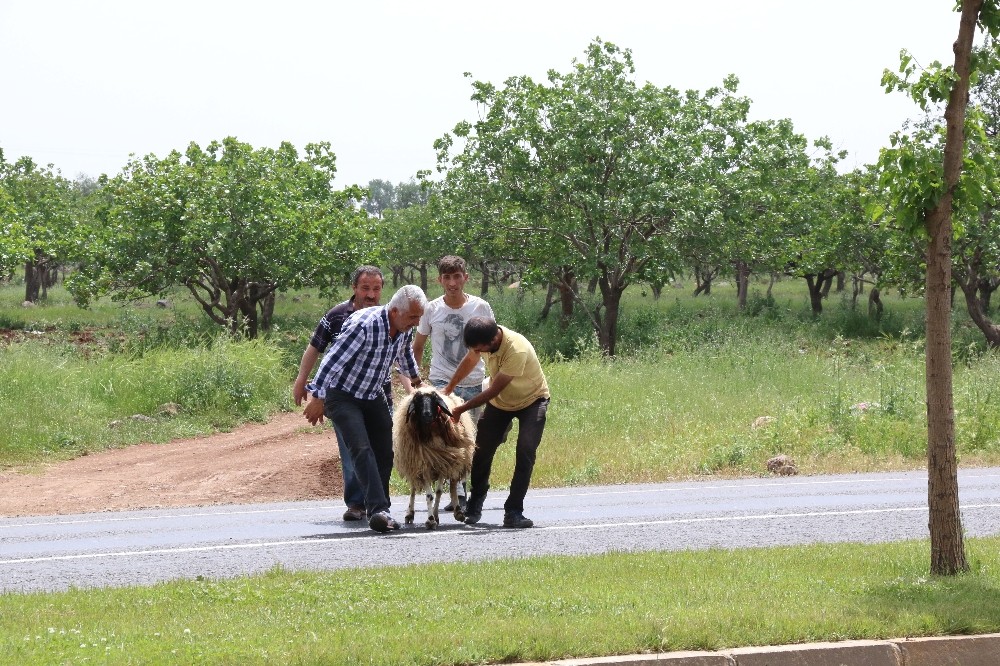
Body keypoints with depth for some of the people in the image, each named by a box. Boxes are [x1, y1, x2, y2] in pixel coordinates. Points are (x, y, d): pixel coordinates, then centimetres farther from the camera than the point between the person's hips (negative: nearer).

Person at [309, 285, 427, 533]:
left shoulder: (405, 329, -3)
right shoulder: (363, 325, -29)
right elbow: (332, 362, -29)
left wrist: (415, 377, 39)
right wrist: (318, 398, -30)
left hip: (373, 396, 8)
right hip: (342, 396, -8)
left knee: (384, 453, 6)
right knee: (362, 449, -21)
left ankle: (377, 509, 19)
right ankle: (378, 509, -30)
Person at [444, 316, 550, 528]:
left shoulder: (517, 350, -40)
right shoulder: (484, 338, -19)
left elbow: (494, 390, -31)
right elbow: (470, 360, 6)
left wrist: (461, 409, -23)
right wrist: (447, 390, 14)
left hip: (532, 400, -6)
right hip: (500, 402, 6)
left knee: (525, 453, -20)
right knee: (482, 451, 3)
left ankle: (513, 511, -18)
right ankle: (474, 506, 21)